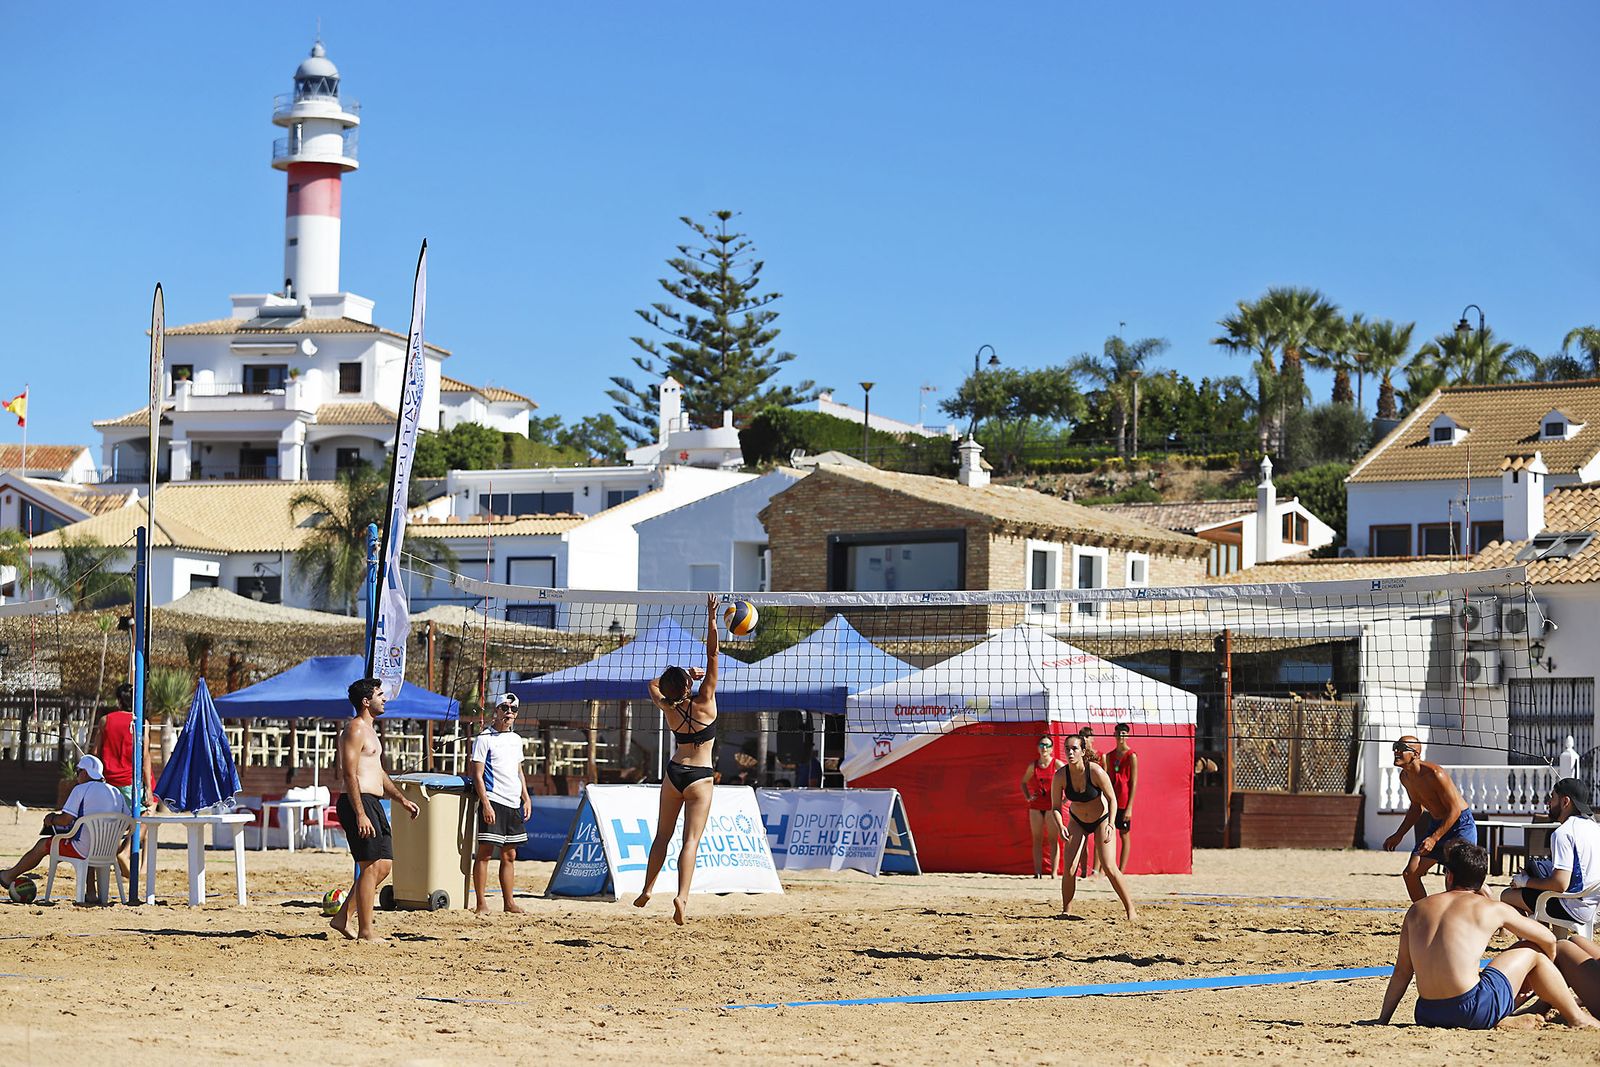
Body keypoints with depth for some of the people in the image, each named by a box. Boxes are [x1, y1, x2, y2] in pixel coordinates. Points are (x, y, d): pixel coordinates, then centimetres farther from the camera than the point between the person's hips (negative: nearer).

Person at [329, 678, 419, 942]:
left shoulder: (368, 730, 21)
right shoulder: (355, 729, -11)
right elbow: (349, 774, -19)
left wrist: (402, 799, 24)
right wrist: (360, 814, -24)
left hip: (373, 803, 10)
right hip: (359, 802, -10)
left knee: (384, 864, 11)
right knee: (371, 867, -9)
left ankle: (343, 918, 15)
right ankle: (365, 932, -5)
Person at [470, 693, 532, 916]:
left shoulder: (516, 740, 17)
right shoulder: (484, 739, -4)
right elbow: (477, 775, -8)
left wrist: (526, 798, 16)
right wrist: (485, 804, -17)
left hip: (513, 804, 7)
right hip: (493, 802, -7)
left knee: (509, 855, 9)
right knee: (485, 852, -7)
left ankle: (508, 902, 13)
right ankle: (481, 904, -6)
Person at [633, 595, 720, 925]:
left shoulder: (668, 708, -1)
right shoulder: (704, 702, -11)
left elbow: (654, 684, 22)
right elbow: (712, 656, -14)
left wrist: (684, 674, 15)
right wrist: (711, 621, -15)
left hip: (674, 772, 4)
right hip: (700, 776, -4)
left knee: (662, 835, 17)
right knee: (691, 839, -10)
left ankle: (647, 891, 21)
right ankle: (682, 896, -25)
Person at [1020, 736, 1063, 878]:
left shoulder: (1057, 764, -5)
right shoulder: (1033, 765, 5)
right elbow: (1024, 782, 20)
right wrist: (1027, 797, 6)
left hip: (1052, 806, -3)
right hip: (1036, 806, 3)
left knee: (1053, 840, -2)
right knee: (1037, 840, 3)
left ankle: (1054, 872, -1)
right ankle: (1037, 872, 5)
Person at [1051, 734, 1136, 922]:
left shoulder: (1096, 771, -27)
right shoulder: (1060, 776, -19)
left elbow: (1112, 799, -17)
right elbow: (1055, 807, -12)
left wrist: (1110, 825, -30)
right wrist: (1060, 826, -31)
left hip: (1101, 820, -3)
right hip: (1077, 822, 3)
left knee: (1109, 867, -13)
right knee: (1069, 869, -10)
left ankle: (1130, 909, 1)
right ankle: (1066, 911, 4)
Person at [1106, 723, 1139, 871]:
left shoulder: (1131, 756, -5)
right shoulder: (1110, 756, 12)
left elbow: (1134, 783, -7)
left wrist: (1129, 807, -13)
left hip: (1124, 802, -5)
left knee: (1124, 835, 0)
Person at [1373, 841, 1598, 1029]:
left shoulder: (1417, 909, 14)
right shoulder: (1493, 909, 5)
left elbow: (1401, 972, 14)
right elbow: (1548, 940, 17)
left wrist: (1383, 1021, 20)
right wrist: (1532, 980, 36)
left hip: (1426, 1016, 4)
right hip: (1473, 1012, -4)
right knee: (1531, 950, 19)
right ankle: (1577, 1018, 30)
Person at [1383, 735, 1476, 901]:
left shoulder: (1435, 774, -26)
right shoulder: (1405, 777, 1)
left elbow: (1455, 810, -23)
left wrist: (1434, 838, -26)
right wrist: (1399, 835, 14)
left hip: (1460, 824, -9)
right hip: (1436, 824, 9)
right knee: (1410, 873, 2)